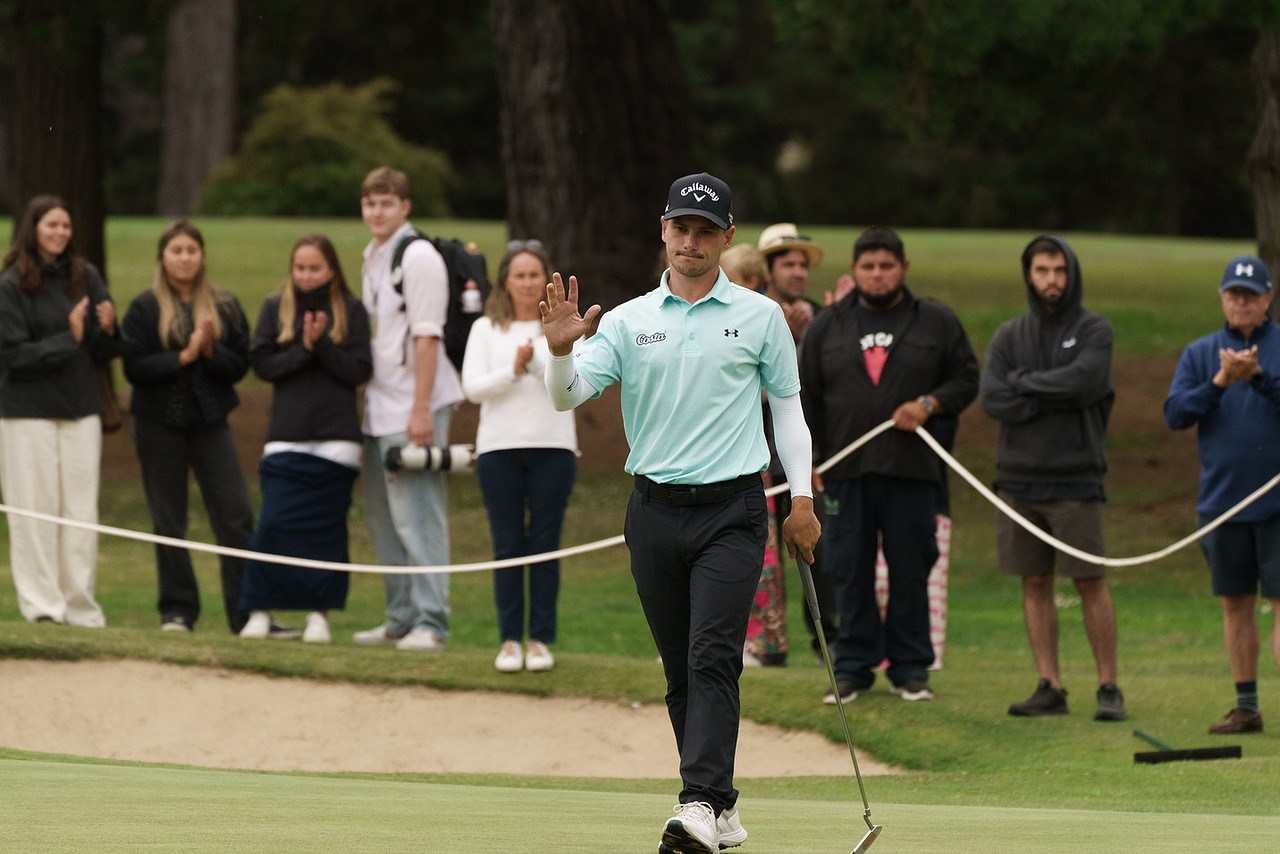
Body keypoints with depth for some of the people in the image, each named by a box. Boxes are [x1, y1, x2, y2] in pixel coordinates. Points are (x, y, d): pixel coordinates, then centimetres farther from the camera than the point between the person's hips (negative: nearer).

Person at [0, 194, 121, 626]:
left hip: (81, 412, 4)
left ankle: (81, 607, 9)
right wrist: (70, 338, -16)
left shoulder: (87, 278, 6)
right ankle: (41, 604, 2)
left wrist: (107, 330, -13)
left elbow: (104, 355, 8)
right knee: (35, 510, -2)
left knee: (81, 511, 4)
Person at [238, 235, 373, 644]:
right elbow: (262, 363, 0)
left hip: (335, 439, -1)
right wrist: (304, 349, -12)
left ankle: (319, 613, 7)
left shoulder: (350, 311, 5)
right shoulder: (275, 308, 9)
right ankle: (259, 610, 0)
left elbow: (359, 370, -2)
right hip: (286, 438, 1)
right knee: (274, 525, -7)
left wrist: (322, 344, -13)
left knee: (326, 529, 0)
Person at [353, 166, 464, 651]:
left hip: (414, 407, -10)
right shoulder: (372, 258, 17)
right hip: (380, 409, 10)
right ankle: (401, 619, 21)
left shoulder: (418, 257, -10)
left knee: (416, 516, -11)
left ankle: (430, 623, -10)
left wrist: (420, 410, -21)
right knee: (382, 519, 13)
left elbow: (427, 337, -16)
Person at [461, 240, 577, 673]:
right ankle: (509, 640, 5)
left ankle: (540, 640, 5)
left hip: (553, 446, 0)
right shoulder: (486, 329, 10)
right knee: (508, 546, 0)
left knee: (545, 546, -1)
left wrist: (536, 359, -16)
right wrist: (514, 369, -12)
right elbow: (473, 387, 0)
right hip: (500, 446, 0)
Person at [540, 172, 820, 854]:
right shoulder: (628, 321, 7)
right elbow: (569, 395, -1)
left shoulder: (760, 317, 5)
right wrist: (561, 351, -21)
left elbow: (788, 407, 10)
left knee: (712, 657, -16)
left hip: (731, 510, -3)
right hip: (656, 510, 3)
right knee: (680, 670, 5)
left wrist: (803, 497, 5)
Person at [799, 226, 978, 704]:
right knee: (850, 571, 1)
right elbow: (805, 396, 12)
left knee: (911, 571, 2)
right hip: (846, 469, 1)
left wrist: (930, 404, -8)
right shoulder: (826, 327, 11)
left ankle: (910, 668, 11)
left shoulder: (936, 323, 8)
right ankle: (853, 667, 9)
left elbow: (966, 378, 10)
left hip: (912, 469, -1)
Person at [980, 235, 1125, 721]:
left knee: (1090, 583, -4)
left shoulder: (1094, 330, 2)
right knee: (1035, 583, 5)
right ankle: (1049, 687, 9)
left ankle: (1109, 688, 1)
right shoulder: (1009, 336, 10)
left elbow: (1083, 379, -17)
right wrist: (1056, 399, -11)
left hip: (1075, 480, -4)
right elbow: (992, 399, -4)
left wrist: (1025, 381, -6)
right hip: (1018, 478, 4)